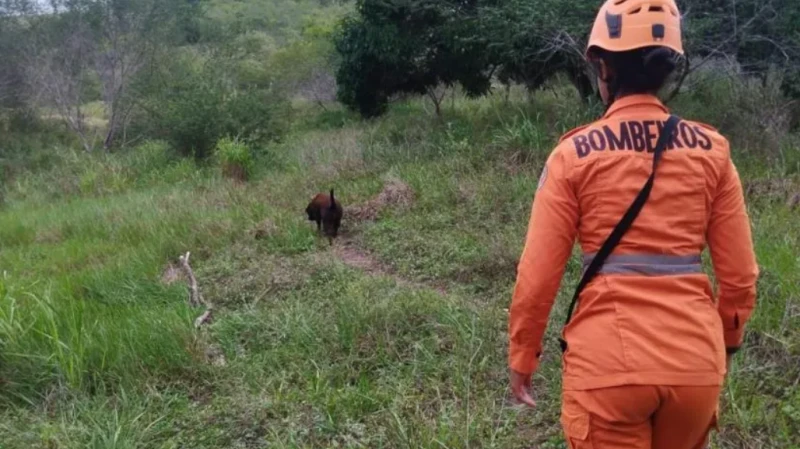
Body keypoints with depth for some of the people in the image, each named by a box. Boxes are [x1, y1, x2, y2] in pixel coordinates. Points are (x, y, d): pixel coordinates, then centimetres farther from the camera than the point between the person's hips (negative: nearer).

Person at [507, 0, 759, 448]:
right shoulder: (711, 150, 1)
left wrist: (523, 355, 8)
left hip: (609, 360, -3)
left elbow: (539, 273, -6)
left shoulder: (575, 154, -6)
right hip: (695, 357, 4)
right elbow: (740, 273, 4)